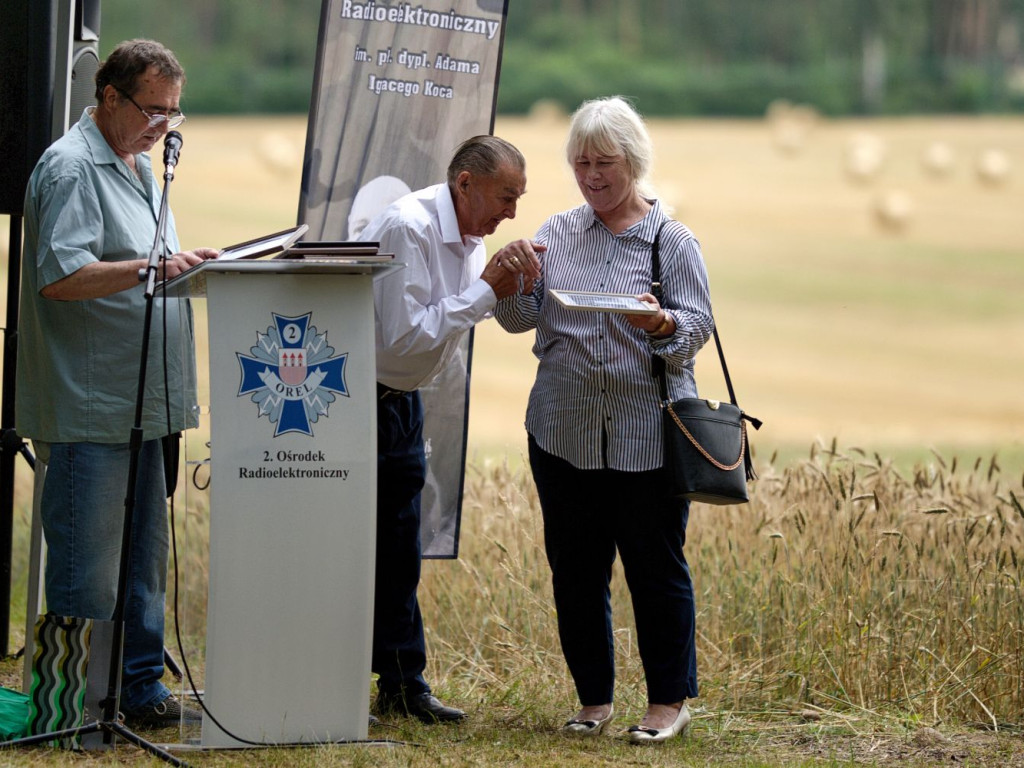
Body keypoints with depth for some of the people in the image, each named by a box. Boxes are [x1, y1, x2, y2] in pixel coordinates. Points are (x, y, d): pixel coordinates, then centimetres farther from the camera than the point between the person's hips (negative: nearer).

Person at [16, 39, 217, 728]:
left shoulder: (141, 167, 19)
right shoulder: (71, 167, -11)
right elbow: (60, 277, -22)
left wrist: (189, 266, 15)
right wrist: (153, 267, -27)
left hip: (142, 403, 10)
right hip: (90, 406, -10)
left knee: (144, 554, 14)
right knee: (87, 567, -6)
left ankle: (141, 691, 21)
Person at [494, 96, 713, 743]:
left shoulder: (673, 241, 0)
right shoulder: (557, 234, 9)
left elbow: (697, 327, -7)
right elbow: (522, 319, 4)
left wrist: (662, 323, -28)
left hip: (647, 436, -4)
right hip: (564, 431, 4)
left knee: (656, 567, 0)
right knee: (575, 568, 9)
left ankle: (671, 699, 11)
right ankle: (595, 697, 20)